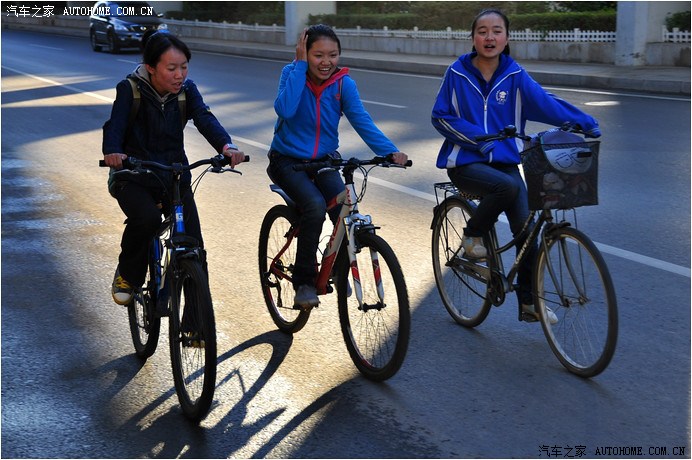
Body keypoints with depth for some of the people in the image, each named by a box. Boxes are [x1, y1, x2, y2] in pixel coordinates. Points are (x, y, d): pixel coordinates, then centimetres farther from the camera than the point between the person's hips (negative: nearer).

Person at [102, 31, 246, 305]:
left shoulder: (186, 90, -4)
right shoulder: (130, 89, -12)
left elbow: (205, 118, -20)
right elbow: (115, 125, -25)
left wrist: (226, 146, -41)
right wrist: (112, 152, -49)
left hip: (175, 176, 3)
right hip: (133, 177, -3)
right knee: (147, 218, -34)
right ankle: (127, 276, -5)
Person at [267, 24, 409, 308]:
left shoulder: (343, 83, -7)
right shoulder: (292, 73, -12)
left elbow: (361, 120, -17)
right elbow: (285, 109, -30)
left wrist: (389, 151, -32)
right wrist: (300, 65, -27)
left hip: (324, 160, 3)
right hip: (287, 161, -2)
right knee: (315, 206, -30)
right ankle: (303, 282, -13)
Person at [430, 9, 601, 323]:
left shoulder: (515, 76, 0)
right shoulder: (457, 73, -3)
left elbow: (546, 103, -11)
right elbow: (441, 117, -3)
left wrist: (583, 122, -26)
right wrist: (477, 137, -16)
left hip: (504, 161, 3)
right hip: (465, 163, -3)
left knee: (525, 227, -7)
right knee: (509, 187, -33)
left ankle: (528, 302, 8)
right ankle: (473, 235, -7)